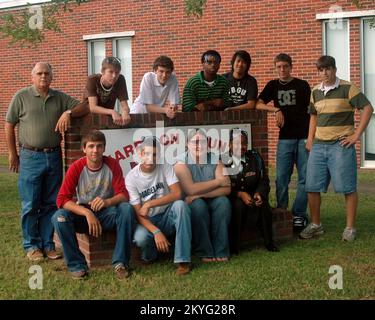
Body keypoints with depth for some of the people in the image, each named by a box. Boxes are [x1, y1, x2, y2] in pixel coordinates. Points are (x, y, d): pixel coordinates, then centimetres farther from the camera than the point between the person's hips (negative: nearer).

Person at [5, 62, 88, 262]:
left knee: (51, 204, 9)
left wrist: (68, 113, -13)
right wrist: (12, 154, 2)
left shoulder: (60, 97, 10)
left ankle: (47, 244, 19)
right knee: (30, 205, 1)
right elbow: (9, 125, 3)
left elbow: (83, 108, 7)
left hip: (54, 156, 3)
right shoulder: (21, 97, 1)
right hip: (31, 157, -3)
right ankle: (32, 246, 13)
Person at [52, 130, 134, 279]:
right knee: (59, 217, -29)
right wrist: (87, 213, -31)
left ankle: (120, 262, -19)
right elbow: (62, 199, -18)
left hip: (107, 214, 0)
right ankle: (76, 264, -15)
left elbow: (123, 194, -14)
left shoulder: (112, 165, -9)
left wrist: (107, 202, -36)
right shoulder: (76, 167, -12)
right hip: (83, 213, 0)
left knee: (127, 208, -30)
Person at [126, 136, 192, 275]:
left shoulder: (165, 167, -8)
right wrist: (156, 232, -29)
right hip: (148, 221, -1)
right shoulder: (131, 177, -11)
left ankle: (182, 260, -29)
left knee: (180, 205, -32)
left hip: (168, 217, 1)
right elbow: (138, 213, -14)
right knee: (140, 238, -35)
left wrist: (149, 204, -24)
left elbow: (177, 194, -20)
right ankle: (150, 254, 6)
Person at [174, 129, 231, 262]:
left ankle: (221, 251, -19)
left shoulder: (214, 160, -3)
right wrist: (217, 181, -19)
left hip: (212, 202, 3)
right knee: (198, 205, -34)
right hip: (190, 204, -3)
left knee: (223, 202, -26)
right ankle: (204, 252, -21)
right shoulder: (181, 161, -14)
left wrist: (199, 194, -26)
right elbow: (190, 189, -27)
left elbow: (226, 189, -14)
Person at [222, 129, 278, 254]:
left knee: (263, 205, -28)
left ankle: (269, 242, -13)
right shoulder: (223, 161, -3)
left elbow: (264, 181, 6)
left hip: (252, 195, 2)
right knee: (238, 206, -34)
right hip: (232, 198, -2)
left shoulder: (255, 158, 7)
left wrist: (259, 193, -16)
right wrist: (240, 194, -22)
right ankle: (233, 246, -23)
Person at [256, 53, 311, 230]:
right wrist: (276, 110, -16)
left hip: (304, 136, -1)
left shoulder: (302, 85, 4)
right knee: (281, 178, -1)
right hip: (285, 137, 2)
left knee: (305, 177, -1)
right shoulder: (273, 86, 11)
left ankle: (298, 214, 6)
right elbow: (258, 104, 0)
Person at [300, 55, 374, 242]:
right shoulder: (315, 92, 11)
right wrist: (310, 139, 13)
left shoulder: (347, 88, -6)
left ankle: (350, 228, 8)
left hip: (341, 145, -5)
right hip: (318, 146, 5)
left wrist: (356, 135, -12)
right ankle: (315, 225, 18)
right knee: (312, 187, 4)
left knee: (348, 188, -2)